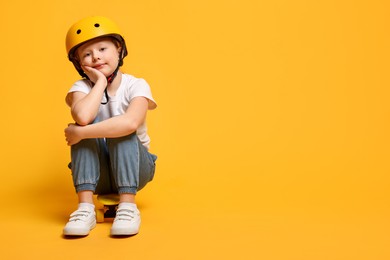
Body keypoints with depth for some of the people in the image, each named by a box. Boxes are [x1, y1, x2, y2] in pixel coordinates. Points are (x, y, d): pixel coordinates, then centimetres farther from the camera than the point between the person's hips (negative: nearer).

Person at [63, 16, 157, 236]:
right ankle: (86, 207, -27)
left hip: (134, 168, -2)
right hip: (98, 174, 2)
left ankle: (128, 206, -28)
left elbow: (131, 122, -37)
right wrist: (100, 82, -22)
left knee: (122, 130, -29)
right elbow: (82, 117, -34)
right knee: (90, 123, -25)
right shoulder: (82, 88, -7)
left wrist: (79, 133, -33)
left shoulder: (136, 86, -13)